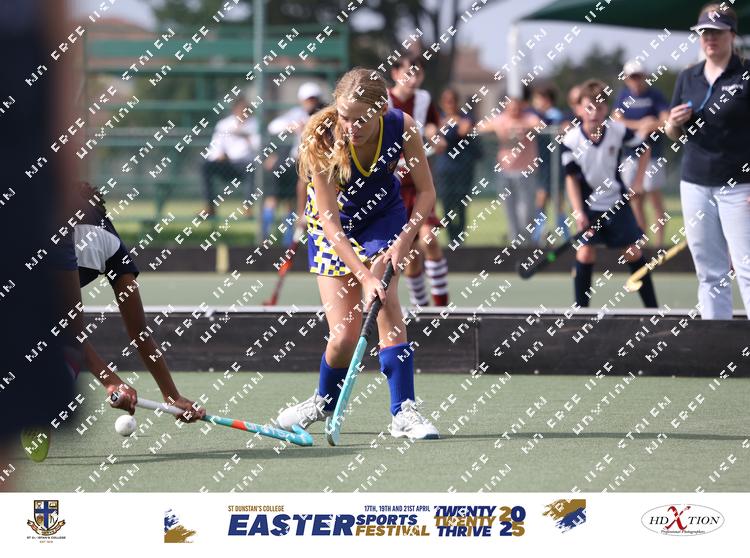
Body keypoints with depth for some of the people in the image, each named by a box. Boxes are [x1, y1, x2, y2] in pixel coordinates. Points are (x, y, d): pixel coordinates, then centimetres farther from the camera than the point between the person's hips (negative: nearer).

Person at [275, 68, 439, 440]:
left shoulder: (401, 127, -26)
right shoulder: (323, 141, -33)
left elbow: (425, 192, -12)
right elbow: (330, 222, -31)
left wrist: (403, 241, -25)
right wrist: (363, 275, -39)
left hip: (383, 216, 1)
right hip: (333, 225, -1)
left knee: (385, 300, -23)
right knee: (344, 335, -7)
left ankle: (404, 412, -19)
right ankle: (324, 401, 24)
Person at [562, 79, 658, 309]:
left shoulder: (618, 131, -14)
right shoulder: (570, 141, -17)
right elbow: (572, 178, -8)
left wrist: (638, 181, 1)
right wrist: (578, 212, -15)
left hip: (617, 203, 1)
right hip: (589, 205, -1)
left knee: (633, 253, 3)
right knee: (585, 253, -11)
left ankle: (652, 308, 12)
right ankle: (581, 309, -1)